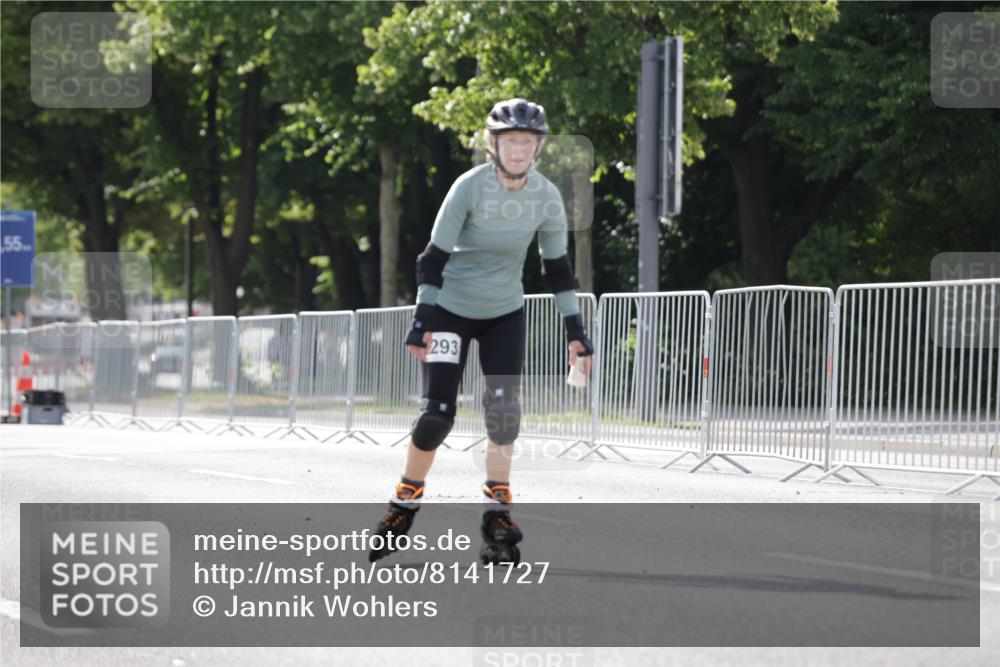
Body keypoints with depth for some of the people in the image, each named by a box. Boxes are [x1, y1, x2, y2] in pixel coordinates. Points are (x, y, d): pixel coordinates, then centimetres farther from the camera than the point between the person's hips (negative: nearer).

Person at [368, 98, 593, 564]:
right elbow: (435, 255, -17)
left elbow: (557, 267, 2)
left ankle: (496, 512, -4)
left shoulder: (547, 198, -8)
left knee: (504, 409, -12)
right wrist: (422, 319, -23)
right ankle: (405, 503, 10)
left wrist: (575, 330, 0)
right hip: (451, 310, -3)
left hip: (505, 315, 3)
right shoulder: (471, 187, -20)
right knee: (437, 412, -10)